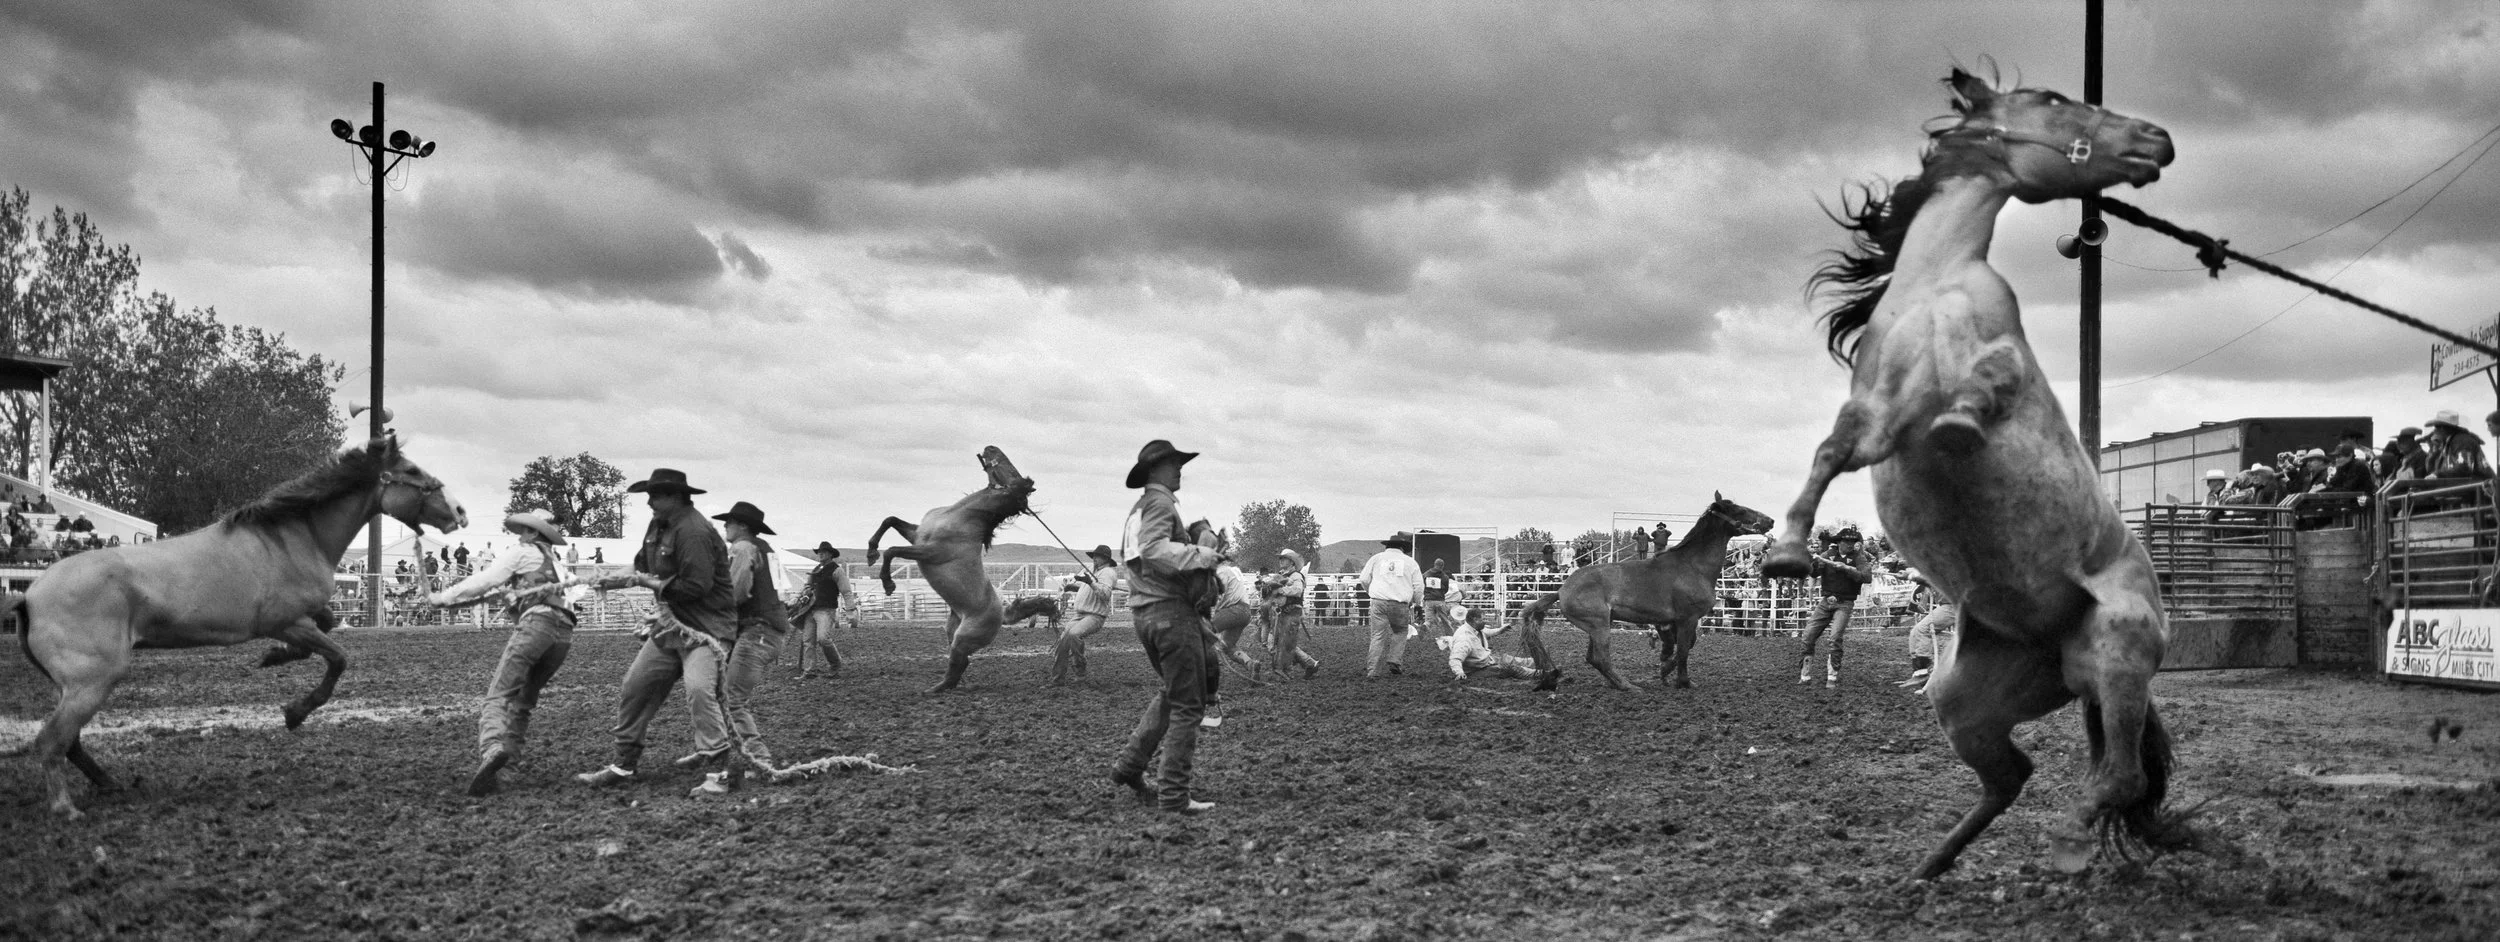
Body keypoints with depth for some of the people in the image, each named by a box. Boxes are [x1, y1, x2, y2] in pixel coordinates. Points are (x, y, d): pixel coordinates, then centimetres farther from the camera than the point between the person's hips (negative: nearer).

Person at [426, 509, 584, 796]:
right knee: (522, 701, 16)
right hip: (564, 632, 7)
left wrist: (443, 598, 19)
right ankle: (509, 750, 0)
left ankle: (493, 748, -41)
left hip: (536, 623, -7)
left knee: (497, 696, -16)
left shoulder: (522, 551, 14)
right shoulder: (558, 564, 35)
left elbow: (482, 581, 10)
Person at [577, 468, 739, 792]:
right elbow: (644, 564, 22)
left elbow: (695, 586, -26)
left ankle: (717, 755, -18)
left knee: (699, 688, -30)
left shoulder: (694, 532, -20)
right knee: (634, 689, 10)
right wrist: (624, 578, -2)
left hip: (705, 626, -10)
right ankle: (624, 765, 20)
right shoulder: (658, 526, 10)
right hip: (670, 625, 10)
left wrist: (646, 582, -15)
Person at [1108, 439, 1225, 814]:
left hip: (1144, 612, 10)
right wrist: (1202, 554, -23)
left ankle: (1130, 766, 22)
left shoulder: (1136, 510, 20)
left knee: (1173, 692, 26)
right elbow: (1153, 548, -27)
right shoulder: (1160, 502, -10)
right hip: (1171, 610, -10)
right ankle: (1173, 794, -3)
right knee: (1187, 705, -4)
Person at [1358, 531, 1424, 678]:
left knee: (1378, 636, 2)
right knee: (1400, 632, 20)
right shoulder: (1410, 562, 10)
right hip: (1401, 605, -1)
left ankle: (1372, 670, -4)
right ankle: (1395, 661, 6)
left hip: (1379, 602, 1)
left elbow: (1364, 580, 14)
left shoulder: (1376, 558, 12)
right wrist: (1415, 601, 26)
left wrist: (1371, 593, 32)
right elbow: (1419, 587, 8)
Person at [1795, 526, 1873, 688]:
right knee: (1808, 637, -2)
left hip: (1844, 604, -3)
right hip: (1826, 602, 3)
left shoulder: (1858, 557, -3)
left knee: (1836, 638, -19)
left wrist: (1846, 568, -23)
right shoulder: (1829, 554, 5)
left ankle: (1832, 678, -12)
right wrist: (1815, 561, -22)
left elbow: (1867, 577, -17)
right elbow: (1813, 572, -1)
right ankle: (1805, 677, 9)